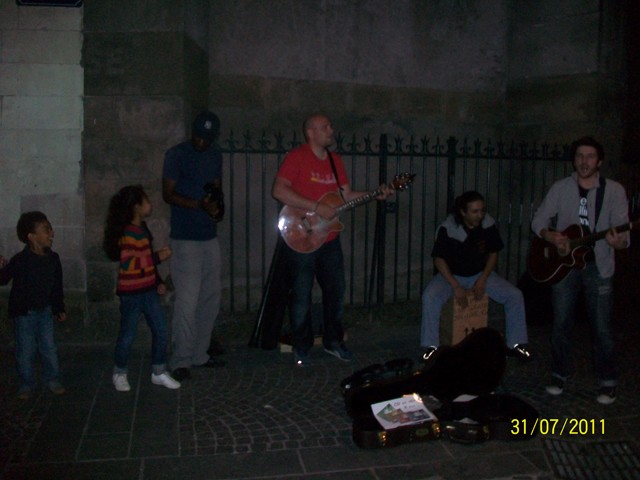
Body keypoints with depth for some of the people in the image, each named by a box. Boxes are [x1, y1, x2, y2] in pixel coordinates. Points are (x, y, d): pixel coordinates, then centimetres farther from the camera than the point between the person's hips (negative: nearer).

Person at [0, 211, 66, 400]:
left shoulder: (53, 259, -4)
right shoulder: (20, 260, -18)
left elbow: (57, 286, 6)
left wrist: (59, 308, 10)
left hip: (45, 311, 4)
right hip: (24, 313, -4)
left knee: (49, 348, 10)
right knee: (25, 351, 6)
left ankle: (51, 379, 27)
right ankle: (26, 384, 24)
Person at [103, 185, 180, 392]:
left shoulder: (143, 227, 9)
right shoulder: (127, 233, -19)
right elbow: (129, 264, -26)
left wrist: (158, 281, 16)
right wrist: (158, 256, -22)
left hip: (149, 290, 8)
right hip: (131, 293, -8)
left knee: (161, 332, 10)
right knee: (127, 335, 6)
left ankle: (159, 372, 23)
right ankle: (120, 374, 26)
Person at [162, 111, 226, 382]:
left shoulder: (215, 155, 13)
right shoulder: (176, 154, -6)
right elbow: (168, 194, -9)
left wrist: (218, 206, -1)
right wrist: (200, 205, -22)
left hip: (209, 237, 7)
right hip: (185, 239, -7)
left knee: (210, 299, 10)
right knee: (187, 301, -8)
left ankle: (200, 354, 22)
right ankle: (181, 361, 1)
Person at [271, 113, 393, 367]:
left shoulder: (335, 160, 12)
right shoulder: (296, 157, -11)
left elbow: (346, 195, 15)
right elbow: (278, 190, -22)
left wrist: (376, 195, 2)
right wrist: (316, 207, -24)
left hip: (330, 239, 7)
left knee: (336, 291, 13)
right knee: (302, 296, 3)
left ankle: (333, 341, 30)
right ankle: (302, 348, 18)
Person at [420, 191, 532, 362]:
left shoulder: (488, 225, -12)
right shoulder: (447, 229, -21)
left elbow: (493, 254, 0)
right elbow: (439, 260, -15)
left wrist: (482, 280, -11)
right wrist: (456, 287, -22)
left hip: (480, 274, 3)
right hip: (451, 275, -3)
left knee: (515, 295, -13)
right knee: (430, 297, -31)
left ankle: (515, 344, 3)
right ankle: (431, 346, -16)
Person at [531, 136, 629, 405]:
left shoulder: (614, 190, -3)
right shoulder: (560, 188, 3)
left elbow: (623, 232, -8)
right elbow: (538, 220, 4)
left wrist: (618, 242, -32)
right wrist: (550, 236, -17)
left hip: (598, 266, -2)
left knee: (602, 327, 2)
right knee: (561, 323, 9)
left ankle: (608, 382, 17)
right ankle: (560, 374, 25)